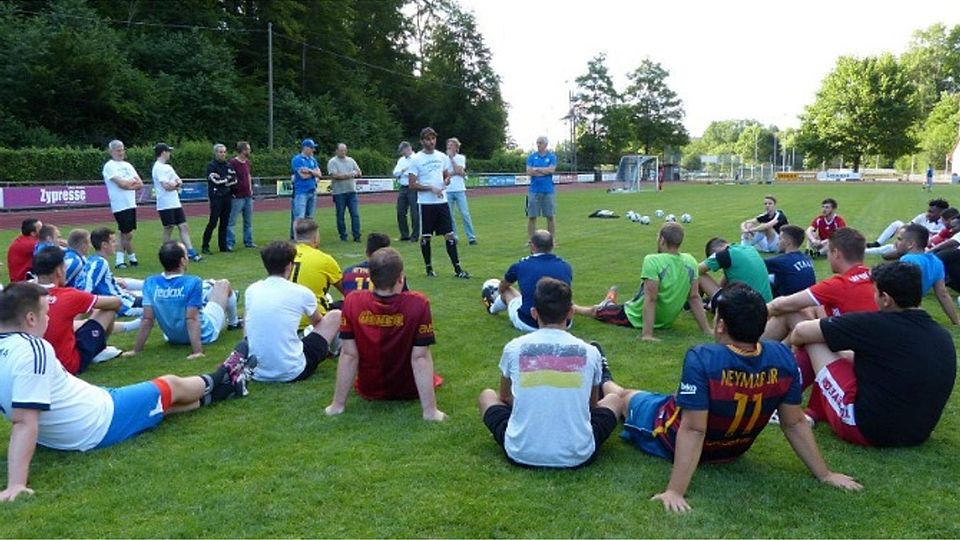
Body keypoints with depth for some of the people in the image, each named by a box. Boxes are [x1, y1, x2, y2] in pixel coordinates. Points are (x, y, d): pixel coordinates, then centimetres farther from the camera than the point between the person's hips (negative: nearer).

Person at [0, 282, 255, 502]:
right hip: (101, 423, -9)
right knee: (171, 385, 14)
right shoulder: (32, 349, -29)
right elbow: (24, 422, -35)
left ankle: (225, 387, 45)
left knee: (163, 401, 25)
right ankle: (217, 380, 44)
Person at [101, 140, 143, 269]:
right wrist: (133, 181, -1)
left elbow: (140, 185, 7)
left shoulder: (127, 165, 15)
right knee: (128, 235, -3)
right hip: (120, 205, -7)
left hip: (131, 204, 7)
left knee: (124, 234, 11)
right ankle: (132, 258, 13)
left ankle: (120, 260, 17)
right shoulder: (109, 166, -6)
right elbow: (121, 183, -18)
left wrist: (128, 184, -11)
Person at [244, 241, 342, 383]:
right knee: (335, 316, 10)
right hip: (292, 373, -4)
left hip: (257, 373, 4)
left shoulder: (251, 290, 3)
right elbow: (317, 322, 17)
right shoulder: (301, 293, -6)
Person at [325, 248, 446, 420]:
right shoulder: (418, 304, -26)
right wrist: (430, 410, -18)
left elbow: (348, 355, -16)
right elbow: (420, 358, -24)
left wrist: (337, 404, -7)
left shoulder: (352, 302, -22)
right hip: (408, 391, -1)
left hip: (368, 390, 2)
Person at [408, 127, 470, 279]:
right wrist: (431, 188, -17)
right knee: (425, 237, 5)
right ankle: (429, 268, 18)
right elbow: (412, 185, -8)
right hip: (426, 203, -4)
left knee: (449, 235, 1)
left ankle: (457, 269, 4)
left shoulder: (442, 157, 9)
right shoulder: (416, 159, -6)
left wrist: (447, 180, -4)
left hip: (442, 202, 4)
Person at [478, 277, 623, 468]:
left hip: (520, 454, 0)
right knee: (614, 399, 24)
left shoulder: (514, 348, -4)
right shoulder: (590, 352, -3)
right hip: (578, 456, 0)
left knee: (487, 395, 27)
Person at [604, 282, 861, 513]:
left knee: (626, 395, 26)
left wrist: (675, 491, -34)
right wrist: (825, 474, -3)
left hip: (673, 442, -3)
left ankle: (604, 382, 58)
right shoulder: (783, 358, -21)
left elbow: (693, 430, -37)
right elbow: (795, 424, -15)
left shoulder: (701, 359, -37)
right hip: (733, 450, 3)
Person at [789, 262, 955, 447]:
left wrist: (793, 341, 14)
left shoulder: (875, 325, -17)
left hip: (866, 429, -7)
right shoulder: (944, 337, 2)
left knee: (814, 342, 1)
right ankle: (814, 413, 22)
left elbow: (801, 332, -11)